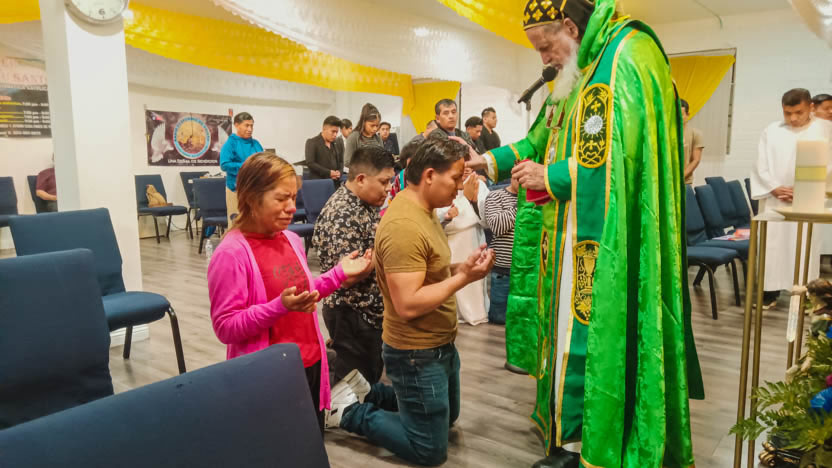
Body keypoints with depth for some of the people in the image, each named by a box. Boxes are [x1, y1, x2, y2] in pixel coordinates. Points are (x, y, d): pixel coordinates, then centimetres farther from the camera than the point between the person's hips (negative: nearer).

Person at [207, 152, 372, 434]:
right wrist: (280, 307, -30)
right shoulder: (231, 254, -18)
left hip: (310, 365, 7)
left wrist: (339, 274, 3)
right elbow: (225, 328, -18)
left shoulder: (292, 240, 4)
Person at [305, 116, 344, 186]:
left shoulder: (336, 144, 16)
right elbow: (310, 163, -11)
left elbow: (341, 161, 23)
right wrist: (328, 172, -14)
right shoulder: (312, 142, -2)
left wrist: (339, 172, -1)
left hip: (335, 182, 5)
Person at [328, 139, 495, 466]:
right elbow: (408, 305, -30)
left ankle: (369, 393, 29)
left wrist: (462, 268, -4)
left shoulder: (423, 211, 4)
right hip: (416, 354, -10)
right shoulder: (404, 225, -27)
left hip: (439, 345, 10)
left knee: (447, 418, 29)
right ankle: (350, 411, 13)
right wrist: (463, 278, -24)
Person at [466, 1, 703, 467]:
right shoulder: (579, 72, 17)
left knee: (587, 338, -2)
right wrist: (492, 161, 12)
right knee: (568, 334, 13)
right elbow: (542, 140, 23)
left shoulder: (626, 58, -12)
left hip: (603, 242, -9)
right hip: (572, 238, 9)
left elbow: (617, 157, -22)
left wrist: (549, 177, -13)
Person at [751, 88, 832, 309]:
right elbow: (761, 166, 5)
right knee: (772, 246, 3)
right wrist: (775, 188, -10)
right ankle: (770, 292, 11)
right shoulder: (771, 131, 8)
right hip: (774, 200, 2)